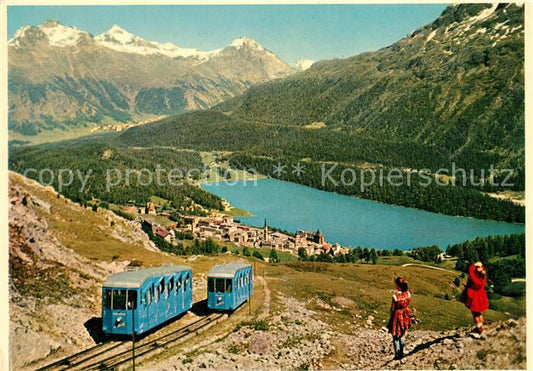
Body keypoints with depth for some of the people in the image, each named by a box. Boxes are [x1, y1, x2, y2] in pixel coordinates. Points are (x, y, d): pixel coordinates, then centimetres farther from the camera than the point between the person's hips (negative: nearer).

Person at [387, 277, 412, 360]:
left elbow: (392, 308, -14)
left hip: (397, 315, -5)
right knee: (402, 335, 23)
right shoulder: (408, 293, -12)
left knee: (395, 336, 14)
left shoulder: (395, 296, -27)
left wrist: (391, 315, 3)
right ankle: (401, 353, 33)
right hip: (404, 315, 5)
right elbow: (407, 303, 5)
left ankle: (397, 355, 23)